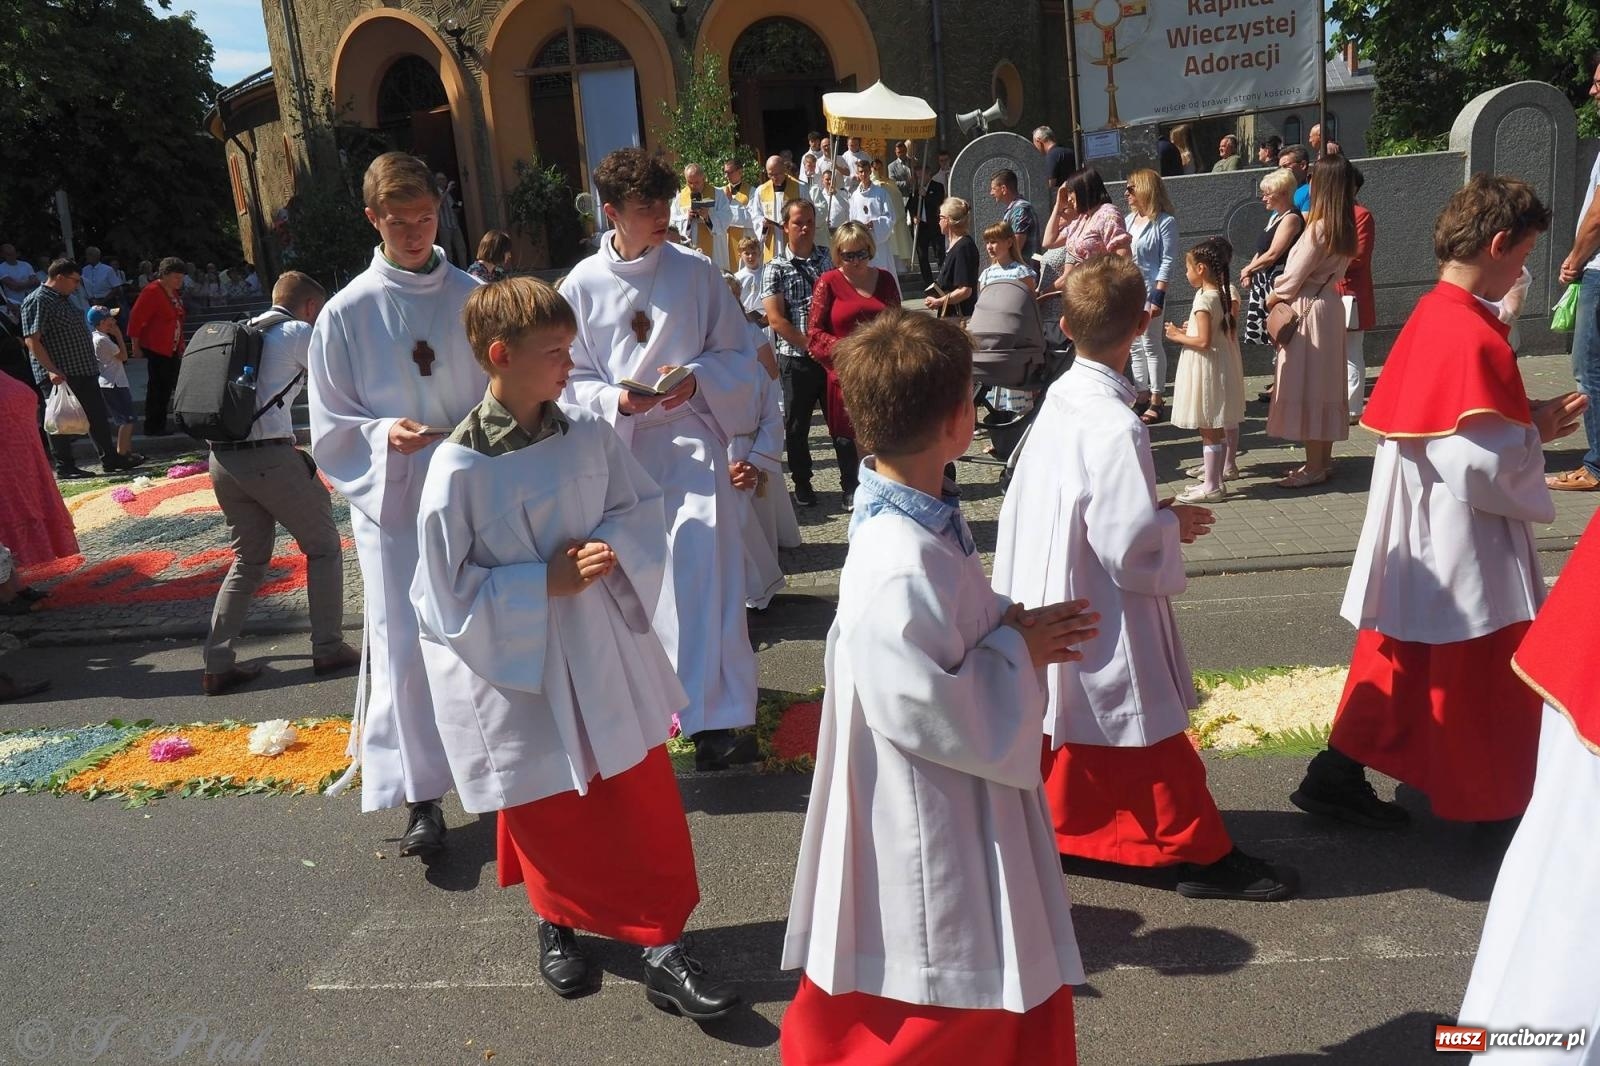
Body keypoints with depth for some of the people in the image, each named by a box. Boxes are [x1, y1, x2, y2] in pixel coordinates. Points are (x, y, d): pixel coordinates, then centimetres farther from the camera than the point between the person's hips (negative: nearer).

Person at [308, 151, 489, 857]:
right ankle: (421, 797, 9)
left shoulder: (473, 299, 1)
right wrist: (387, 435, -18)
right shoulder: (347, 313, -2)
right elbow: (330, 428, 1)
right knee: (405, 646, -2)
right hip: (393, 499, -1)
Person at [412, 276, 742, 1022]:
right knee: (548, 817, 16)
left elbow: (644, 506, 4)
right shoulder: (459, 469, -19)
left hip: (602, 651, 4)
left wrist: (610, 548, -16)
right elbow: (447, 596, -16)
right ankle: (556, 920, 45)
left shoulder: (589, 432, -7)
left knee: (646, 805, 10)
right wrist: (546, 581, -21)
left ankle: (663, 947, 27)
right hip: (517, 666, -4)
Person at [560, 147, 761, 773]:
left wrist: (696, 380, -13)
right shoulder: (582, 287, 1)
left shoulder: (695, 272, 2)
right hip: (620, 445, 1)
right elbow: (570, 380, 3)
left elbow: (736, 353, 7)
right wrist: (617, 399, -16)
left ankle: (716, 719, -10)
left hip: (690, 434, -1)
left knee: (704, 568, -15)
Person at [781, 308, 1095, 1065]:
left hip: (960, 811, 10)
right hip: (929, 832, -10)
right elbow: (920, 710, -29)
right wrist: (1020, 650, -17)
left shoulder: (920, 521, -1)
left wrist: (1015, 628, -3)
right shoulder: (901, 566, -32)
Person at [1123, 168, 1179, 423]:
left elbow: (1168, 261, -12)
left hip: (1149, 290, -7)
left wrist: (1159, 296, -18)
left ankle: (1156, 399, 4)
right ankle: (1142, 394, 19)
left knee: (1151, 344, -3)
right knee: (1135, 345, 10)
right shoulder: (1128, 220, 12)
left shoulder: (1165, 222, -8)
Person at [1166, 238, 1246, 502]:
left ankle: (1211, 486, -2)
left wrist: (1178, 336, -11)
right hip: (1225, 363, 10)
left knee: (1209, 428, -5)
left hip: (1206, 367, -10)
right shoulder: (1226, 293, 6)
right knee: (1227, 421, 23)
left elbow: (1204, 341, -25)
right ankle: (1227, 466, 40)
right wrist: (1189, 330, 13)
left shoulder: (1204, 300, -21)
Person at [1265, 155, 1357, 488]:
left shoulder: (1319, 228, -19)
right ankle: (1324, 460, 23)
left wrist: (1273, 296, 3)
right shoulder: (1343, 227, 6)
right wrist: (1284, 290, 7)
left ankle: (1314, 467, 2)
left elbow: (1295, 277, -14)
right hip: (1328, 303, 9)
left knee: (1307, 387, -3)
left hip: (1307, 309, -9)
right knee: (1323, 385, 14)